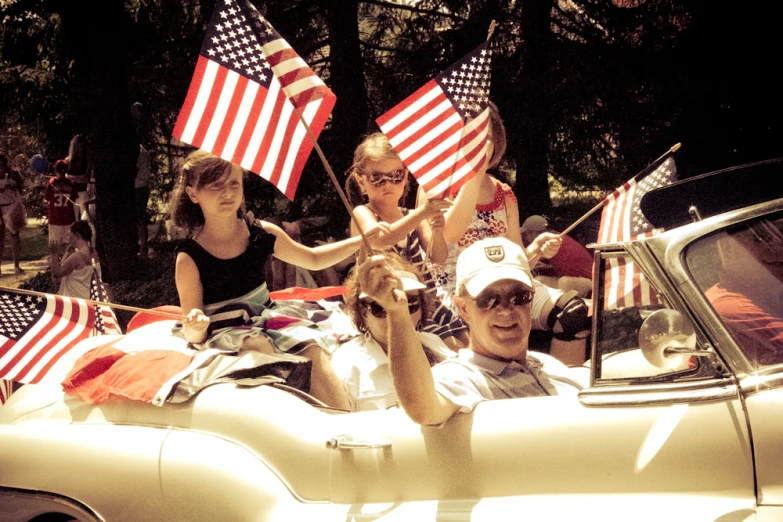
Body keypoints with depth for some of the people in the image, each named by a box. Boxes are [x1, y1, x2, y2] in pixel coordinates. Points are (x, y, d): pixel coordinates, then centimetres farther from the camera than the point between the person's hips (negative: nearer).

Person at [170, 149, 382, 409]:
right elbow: (193, 336, -8)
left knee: (313, 347, -22)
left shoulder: (262, 234, 0)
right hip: (225, 335, -4)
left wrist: (361, 241, 4)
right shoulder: (190, 258, -11)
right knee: (257, 345, -35)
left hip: (267, 320, 4)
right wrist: (194, 329, -34)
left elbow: (313, 259, 16)